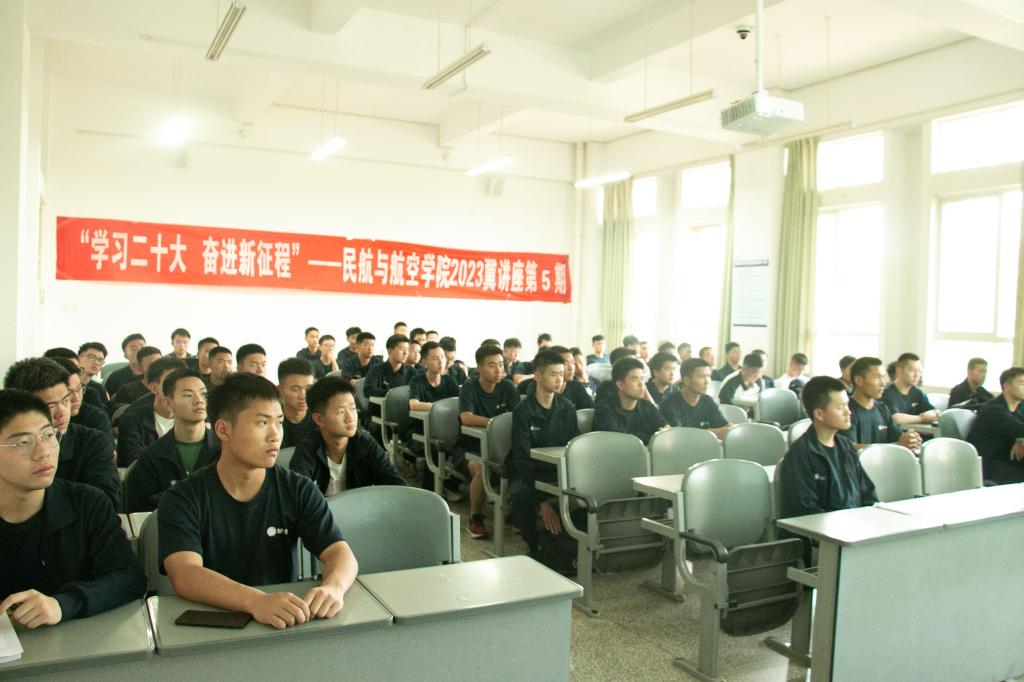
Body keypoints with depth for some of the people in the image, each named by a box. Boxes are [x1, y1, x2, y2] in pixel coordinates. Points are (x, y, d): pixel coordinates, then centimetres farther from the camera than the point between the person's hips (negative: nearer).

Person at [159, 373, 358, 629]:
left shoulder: (299, 491, 3)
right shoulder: (182, 500, -4)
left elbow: (340, 552, -5)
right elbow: (185, 576, -19)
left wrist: (333, 587, -29)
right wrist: (256, 601, -36)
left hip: (286, 622, 1)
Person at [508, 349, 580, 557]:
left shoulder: (567, 408, 5)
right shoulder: (523, 411, -9)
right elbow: (522, 458, -15)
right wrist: (542, 501, -25)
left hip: (559, 472, 3)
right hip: (528, 474, -3)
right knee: (520, 494, -35)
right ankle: (534, 548, -11)